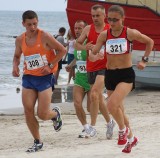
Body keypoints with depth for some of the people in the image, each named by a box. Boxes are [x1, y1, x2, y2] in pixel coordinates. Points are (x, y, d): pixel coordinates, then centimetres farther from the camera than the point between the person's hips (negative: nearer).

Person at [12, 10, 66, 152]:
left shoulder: (45, 37, -12)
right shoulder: (20, 40, 3)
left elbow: (62, 50, -5)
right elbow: (17, 56, 22)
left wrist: (50, 65, -13)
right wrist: (15, 66, 0)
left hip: (45, 78, -4)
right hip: (28, 78, 4)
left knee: (42, 114, -8)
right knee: (28, 111, -5)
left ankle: (56, 114, 30)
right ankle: (37, 142, 11)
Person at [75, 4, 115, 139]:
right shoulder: (88, 29, 6)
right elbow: (77, 44, 10)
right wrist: (85, 47, -10)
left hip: (104, 67, -5)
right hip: (91, 68, 5)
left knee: (94, 93, -23)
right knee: (99, 98, 14)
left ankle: (93, 127, -20)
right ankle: (109, 122, 35)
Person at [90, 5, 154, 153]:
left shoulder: (130, 33, -10)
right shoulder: (104, 35, -3)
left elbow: (150, 42, 5)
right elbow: (92, 55, -3)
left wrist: (144, 60, 3)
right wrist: (95, 56, -25)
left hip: (126, 75, -4)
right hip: (110, 75, 5)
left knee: (112, 104, -25)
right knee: (118, 110, 15)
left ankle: (123, 130, 3)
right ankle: (131, 138, 37)